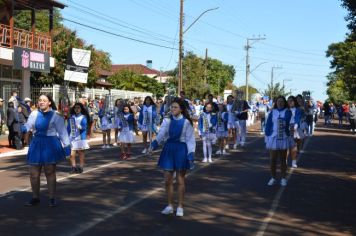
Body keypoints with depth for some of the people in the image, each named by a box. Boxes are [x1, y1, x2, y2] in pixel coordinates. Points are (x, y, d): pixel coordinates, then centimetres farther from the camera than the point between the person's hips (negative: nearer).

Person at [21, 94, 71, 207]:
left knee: (50, 172, 5)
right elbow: (28, 125, -4)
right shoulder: (34, 114, 4)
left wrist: (67, 146, -8)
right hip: (37, 145, 4)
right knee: (33, 173, 6)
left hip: (50, 145, -4)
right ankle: (35, 198, 21)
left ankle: (52, 198, 15)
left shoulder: (55, 115, -6)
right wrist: (24, 128, -28)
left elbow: (62, 132, -5)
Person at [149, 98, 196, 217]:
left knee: (180, 180, 6)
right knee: (168, 180, 6)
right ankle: (170, 205, 20)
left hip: (181, 150, -3)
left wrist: (191, 154, -19)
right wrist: (155, 143, -34)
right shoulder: (167, 121, -1)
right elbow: (161, 133, -14)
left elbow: (190, 139, -8)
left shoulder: (186, 122, -8)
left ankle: (180, 207, 18)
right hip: (169, 149, 3)